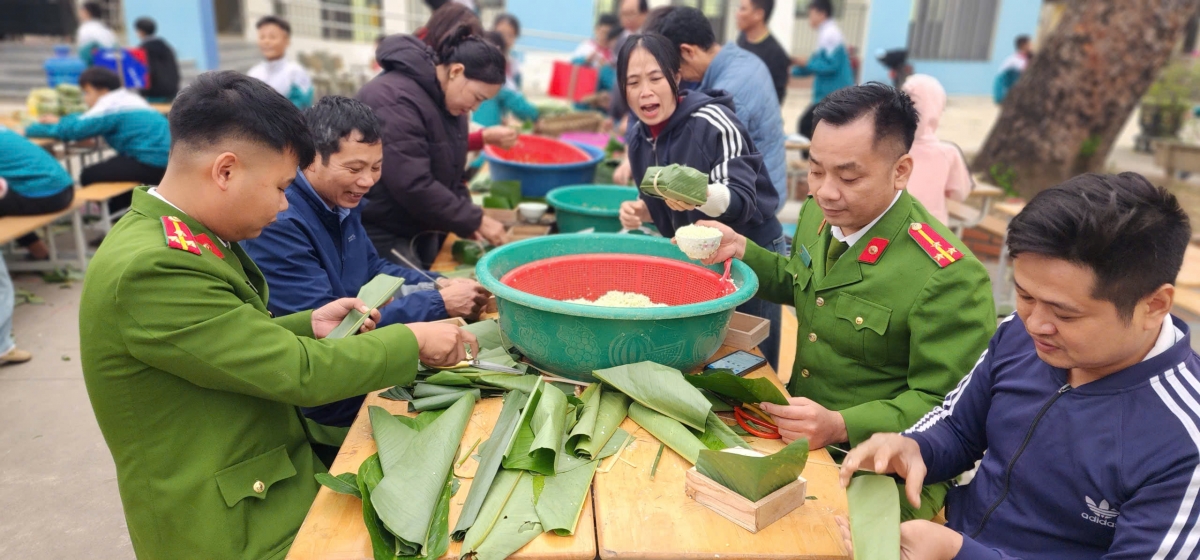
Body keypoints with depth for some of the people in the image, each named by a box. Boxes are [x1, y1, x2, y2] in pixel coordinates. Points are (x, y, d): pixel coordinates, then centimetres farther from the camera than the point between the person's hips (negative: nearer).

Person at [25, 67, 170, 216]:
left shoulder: (110, 106, -10)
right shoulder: (125, 98, 17)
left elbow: (74, 129, -15)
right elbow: (88, 120, 27)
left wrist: (29, 129, -3)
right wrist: (59, 121, 12)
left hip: (153, 164, -10)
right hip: (162, 156, 10)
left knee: (89, 176, -1)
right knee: (106, 166, 28)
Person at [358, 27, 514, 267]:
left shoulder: (444, 97, 6)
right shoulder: (395, 100, -24)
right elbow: (413, 186, -30)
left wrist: (467, 221, -1)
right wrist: (476, 220, -23)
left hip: (420, 228, 9)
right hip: (379, 234, -9)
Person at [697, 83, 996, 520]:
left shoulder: (950, 278, -23)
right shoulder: (817, 213, -2)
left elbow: (943, 405, -17)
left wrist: (840, 426, -30)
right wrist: (741, 250, -1)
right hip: (800, 429, 7)